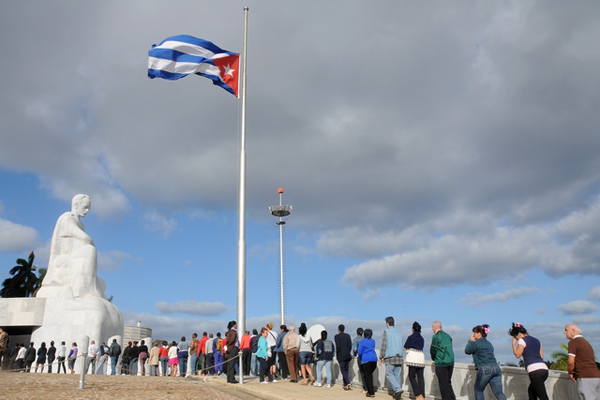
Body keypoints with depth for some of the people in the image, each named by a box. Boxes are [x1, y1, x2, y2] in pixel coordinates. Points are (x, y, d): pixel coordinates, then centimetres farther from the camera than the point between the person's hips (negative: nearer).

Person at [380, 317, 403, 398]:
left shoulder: (386, 332, -5)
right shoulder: (399, 332, 13)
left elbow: (383, 345, -8)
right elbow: (400, 345, 17)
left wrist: (381, 357, -2)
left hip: (390, 357, -6)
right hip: (399, 356, 6)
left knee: (389, 374, 1)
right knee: (397, 375, 9)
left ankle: (398, 389, -13)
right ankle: (397, 393, 8)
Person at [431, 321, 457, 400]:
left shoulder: (436, 336, -10)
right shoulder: (447, 335, 12)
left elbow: (432, 350, -5)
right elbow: (449, 349, 16)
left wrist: (434, 358, 15)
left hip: (441, 364, -7)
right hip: (451, 362, 7)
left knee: (443, 384, 2)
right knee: (448, 383, 17)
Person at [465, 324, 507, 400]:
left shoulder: (477, 343, -3)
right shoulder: (489, 343, 23)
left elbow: (467, 350, 3)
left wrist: (471, 341, 16)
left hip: (485, 369, -7)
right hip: (496, 368, 7)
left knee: (478, 390, 11)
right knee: (498, 392, 0)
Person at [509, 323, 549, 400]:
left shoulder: (522, 340, -1)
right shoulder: (536, 340, 21)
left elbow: (517, 355, 2)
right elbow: (542, 356, 21)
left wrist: (514, 343, 12)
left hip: (535, 371, -8)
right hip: (544, 368, 9)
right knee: (531, 391, 24)